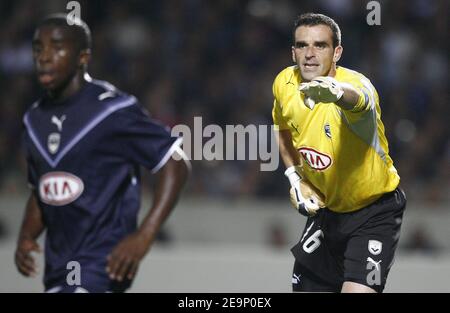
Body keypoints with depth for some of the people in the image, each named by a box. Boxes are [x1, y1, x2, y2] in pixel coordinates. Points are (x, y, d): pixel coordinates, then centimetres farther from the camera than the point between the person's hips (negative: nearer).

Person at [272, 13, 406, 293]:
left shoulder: (356, 85, -28)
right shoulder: (284, 84, -8)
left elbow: (356, 98, -56)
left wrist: (337, 92, -79)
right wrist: (295, 178, 2)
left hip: (376, 210, -7)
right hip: (327, 208, 7)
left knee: (357, 289, -22)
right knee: (306, 288, 11)